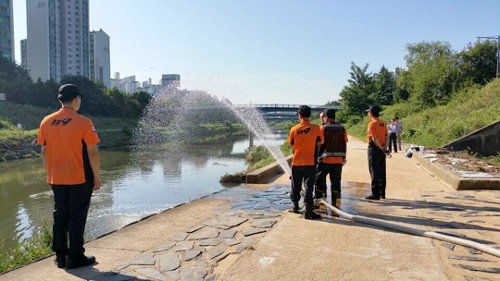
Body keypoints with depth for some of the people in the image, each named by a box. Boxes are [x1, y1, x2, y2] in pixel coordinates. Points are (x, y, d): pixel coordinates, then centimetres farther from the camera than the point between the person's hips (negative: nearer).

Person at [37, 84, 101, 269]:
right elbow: (92, 153, -13)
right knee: (77, 218, 5)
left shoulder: (46, 122, 2)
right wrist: (96, 177, -4)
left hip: (56, 179, 5)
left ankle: (60, 256, 24)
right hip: (80, 178, -5)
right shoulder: (83, 122, -13)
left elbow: (44, 152, 8)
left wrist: (49, 174, 18)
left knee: (59, 216, 15)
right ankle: (75, 257, 13)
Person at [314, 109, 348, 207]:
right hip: (338, 159, 4)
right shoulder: (342, 129, 7)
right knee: (336, 180, 8)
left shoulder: (322, 128, -5)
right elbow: (345, 144, 9)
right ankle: (334, 202, 11)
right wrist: (343, 158, 15)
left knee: (319, 179, 9)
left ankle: (318, 199, 12)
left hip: (325, 159, -3)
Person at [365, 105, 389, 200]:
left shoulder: (372, 124, -11)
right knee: (382, 172, 13)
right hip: (382, 150, 8)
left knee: (374, 172, -4)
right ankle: (382, 193, 20)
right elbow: (386, 137, 8)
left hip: (374, 149, -8)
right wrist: (384, 148, -1)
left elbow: (374, 138, -18)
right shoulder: (383, 124, 13)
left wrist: (381, 148, -13)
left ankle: (375, 194, -4)